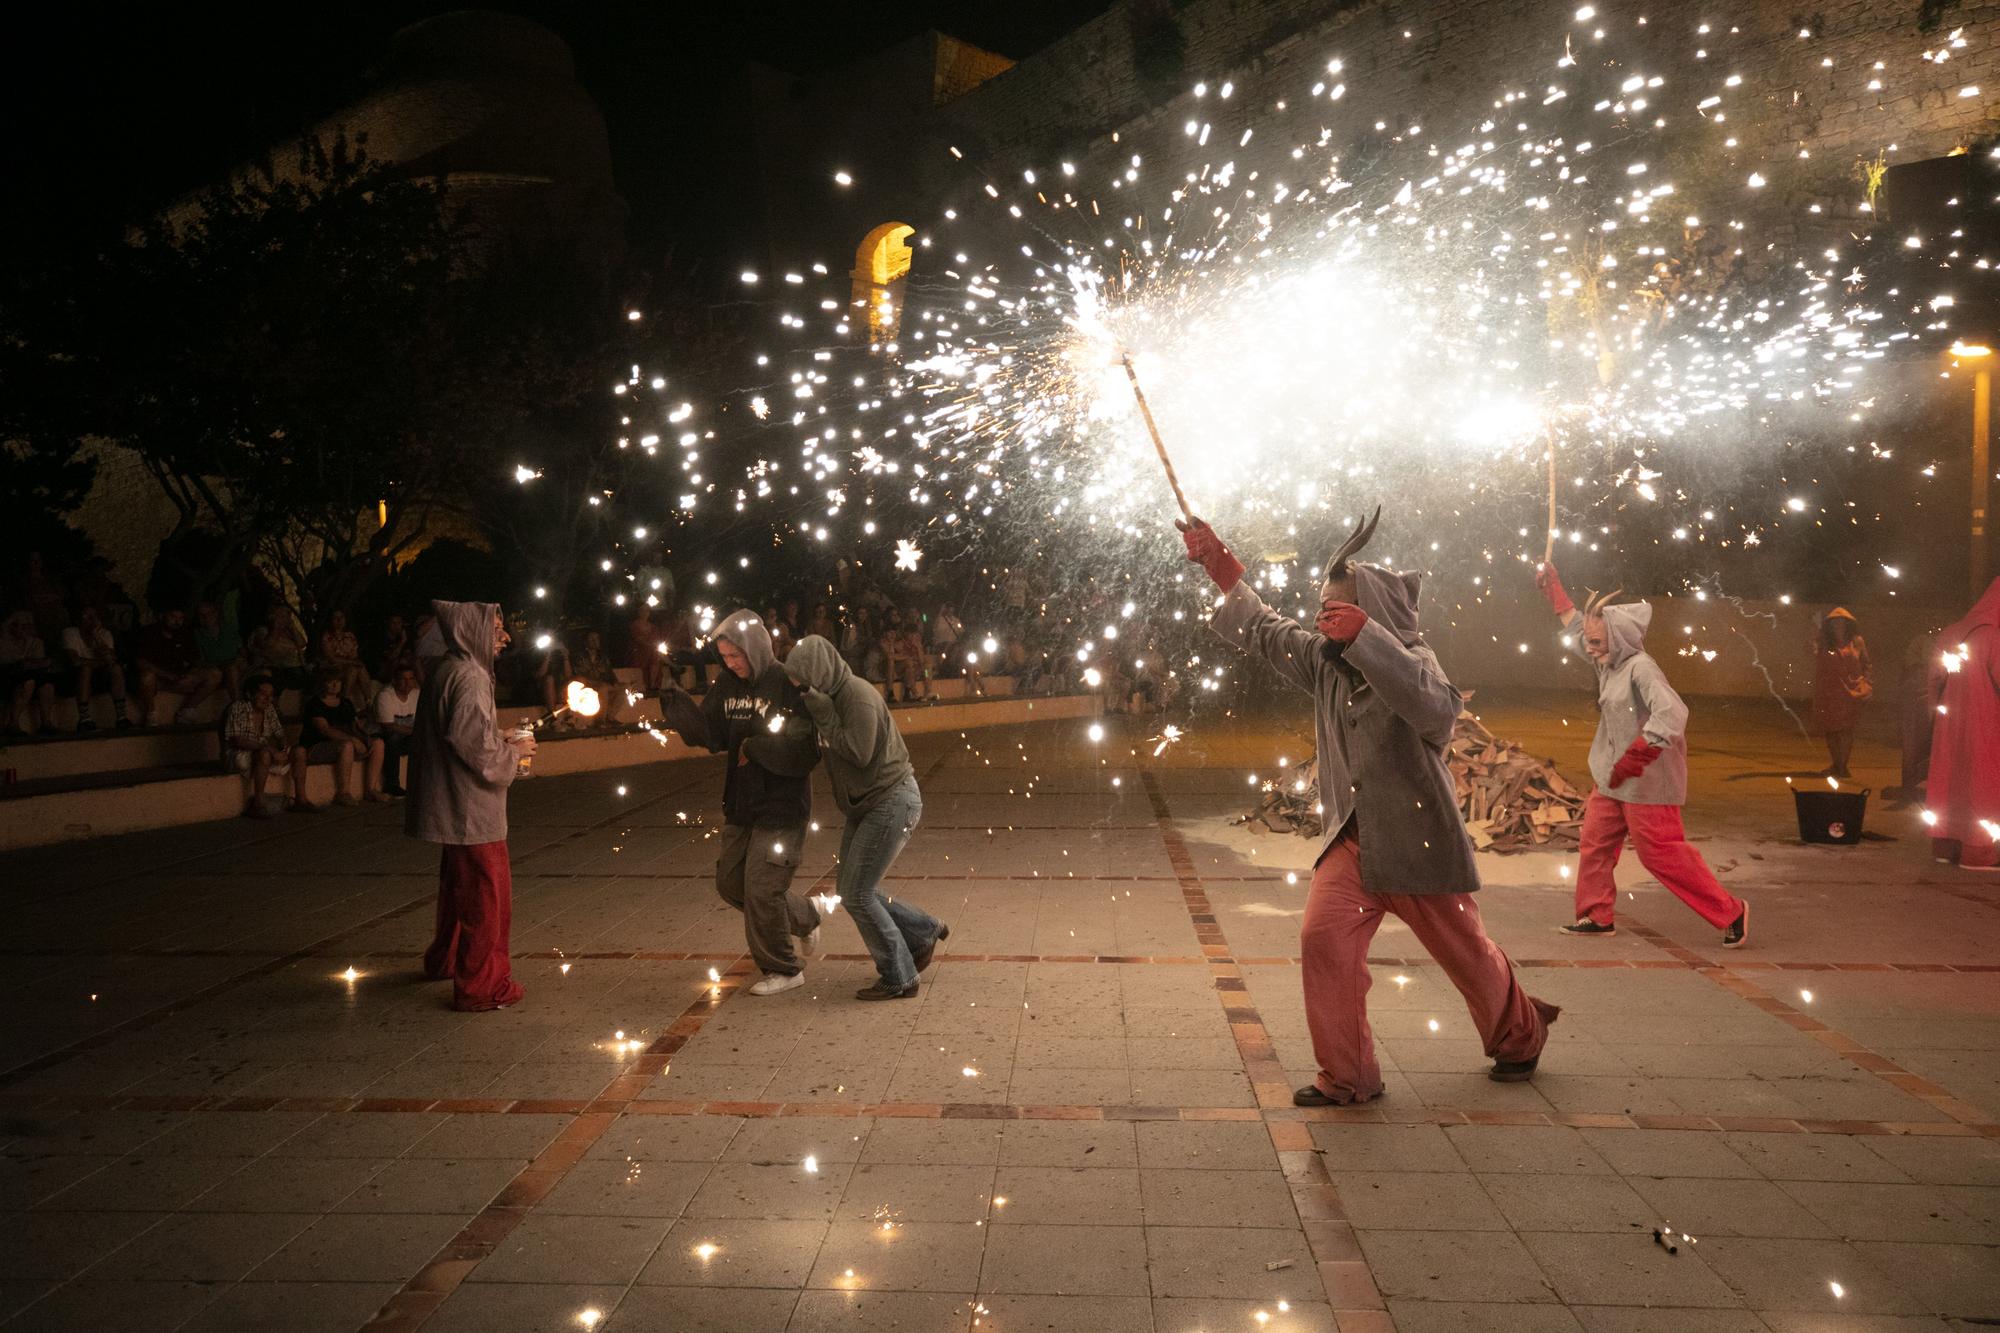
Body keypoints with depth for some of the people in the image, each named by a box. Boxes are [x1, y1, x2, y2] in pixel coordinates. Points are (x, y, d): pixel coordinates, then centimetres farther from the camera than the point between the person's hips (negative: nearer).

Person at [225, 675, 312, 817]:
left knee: (299, 751, -8)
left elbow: (279, 734, 11)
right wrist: (268, 748, -30)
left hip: (267, 752, 7)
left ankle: (300, 800, -9)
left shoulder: (269, 709, 7)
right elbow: (235, 740, -23)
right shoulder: (238, 708, -14)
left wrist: (284, 744, -15)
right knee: (265, 754, -37)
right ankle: (257, 804, -34)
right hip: (240, 755, -7)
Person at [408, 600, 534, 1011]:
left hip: (455, 806, 11)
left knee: (459, 885, 25)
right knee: (487, 893, -2)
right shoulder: (468, 676, -20)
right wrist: (514, 751, -10)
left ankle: (446, 959, 42)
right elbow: (473, 743, -25)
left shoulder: (449, 670, 13)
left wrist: (501, 743, 11)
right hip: (471, 807, -11)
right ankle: (481, 985, 5)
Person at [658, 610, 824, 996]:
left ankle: (783, 969, 18)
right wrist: (675, 702, -15)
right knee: (730, 882, 15)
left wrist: (753, 748, -18)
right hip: (741, 805, 8)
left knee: (761, 888, -3)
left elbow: (804, 752, -21)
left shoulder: (788, 687, -17)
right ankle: (803, 920, 36)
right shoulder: (728, 687, 3)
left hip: (782, 808, -8)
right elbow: (707, 735, -3)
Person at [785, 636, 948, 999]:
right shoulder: (830, 696, 6)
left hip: (892, 801, -9)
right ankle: (925, 932, 28)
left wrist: (822, 713, -23)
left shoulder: (858, 695, -21)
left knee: (857, 894, -7)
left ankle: (899, 979, 6)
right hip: (863, 805, 9)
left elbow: (858, 752, -25)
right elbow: (827, 748, 12)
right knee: (853, 891, 12)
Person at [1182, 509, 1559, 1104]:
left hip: (1417, 842, -5)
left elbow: (1437, 706, -37)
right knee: (1324, 940, -13)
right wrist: (1219, 566, 10)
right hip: (1352, 839, 5)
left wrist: (1365, 634, -40)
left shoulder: (1411, 660, -15)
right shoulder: (1324, 660, 3)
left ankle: (1520, 1038, 42)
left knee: (1466, 952, 12)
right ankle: (1346, 1077, 1)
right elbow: (1265, 631, 15)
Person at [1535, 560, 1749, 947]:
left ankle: (1730, 912, 8)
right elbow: (1576, 624, 24)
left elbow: (1671, 714, -33)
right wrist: (1552, 587, 26)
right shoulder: (1607, 662, 7)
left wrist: (1631, 761, -35)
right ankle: (1597, 916, 21)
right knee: (1594, 843, 11)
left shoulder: (1640, 668, -20)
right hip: (1613, 781, 9)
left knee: (1663, 854, -4)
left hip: (1647, 782, -9)